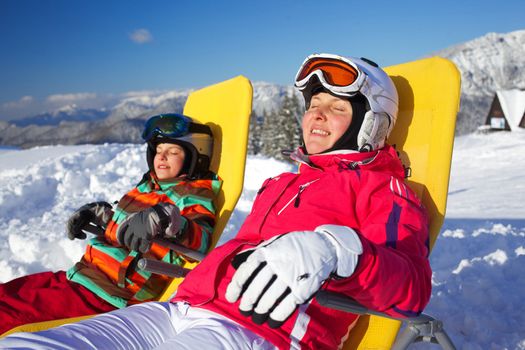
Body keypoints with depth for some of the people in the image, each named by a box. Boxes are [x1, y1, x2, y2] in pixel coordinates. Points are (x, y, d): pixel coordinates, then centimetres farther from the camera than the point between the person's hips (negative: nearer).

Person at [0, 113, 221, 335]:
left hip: (105, 295, -9)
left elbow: (202, 239, -25)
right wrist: (93, 212, 19)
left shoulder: (193, 196, -5)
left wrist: (161, 217, -40)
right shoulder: (146, 186, 18)